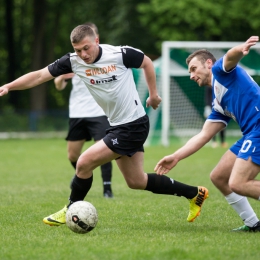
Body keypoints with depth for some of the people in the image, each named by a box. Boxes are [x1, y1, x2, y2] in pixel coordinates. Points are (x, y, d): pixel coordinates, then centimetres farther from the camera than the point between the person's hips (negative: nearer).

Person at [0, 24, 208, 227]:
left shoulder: (121, 54, -18)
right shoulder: (73, 62, -7)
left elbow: (147, 63, 2)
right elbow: (39, 76, -8)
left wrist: (153, 94, 7)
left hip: (133, 125, -7)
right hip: (117, 126, 7)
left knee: (84, 163, -13)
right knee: (136, 181, 17)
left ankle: (71, 212, 11)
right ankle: (195, 194, 31)